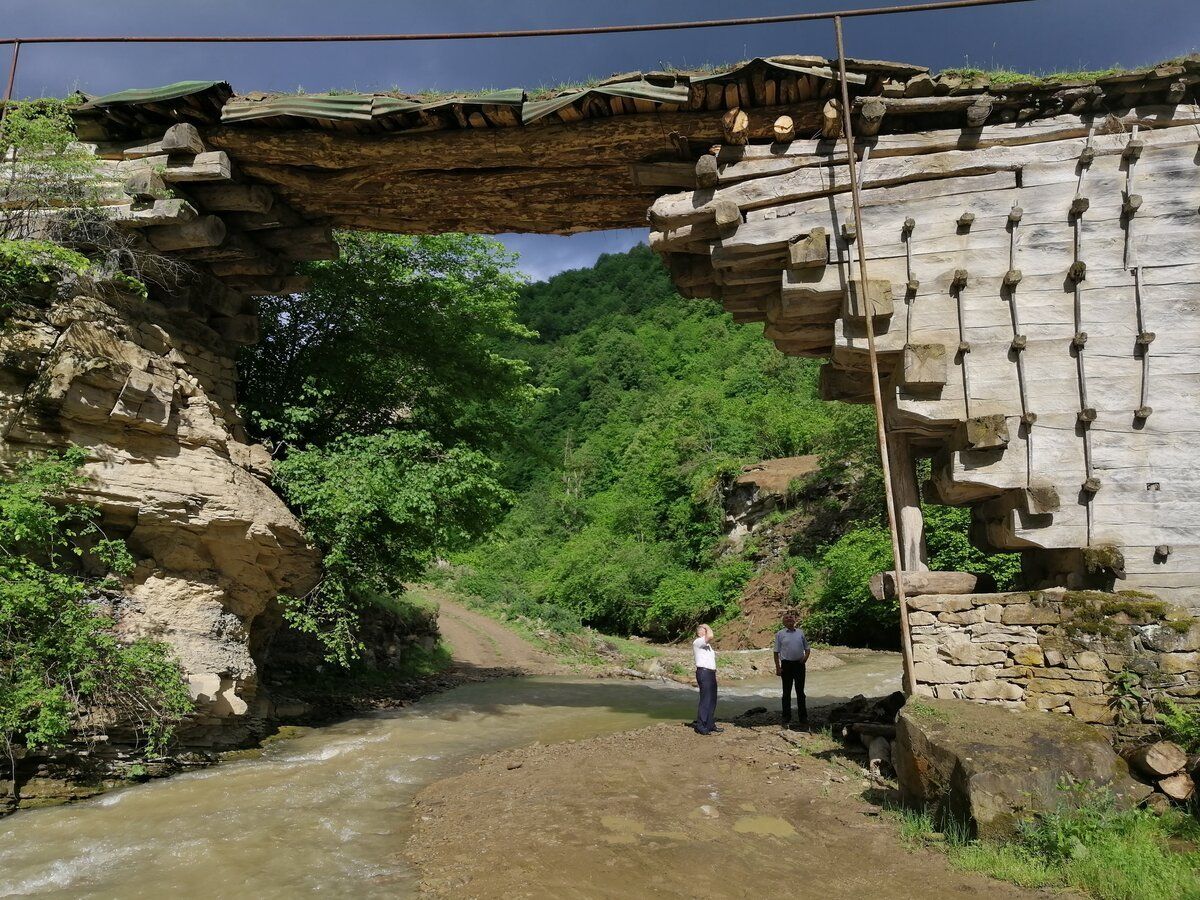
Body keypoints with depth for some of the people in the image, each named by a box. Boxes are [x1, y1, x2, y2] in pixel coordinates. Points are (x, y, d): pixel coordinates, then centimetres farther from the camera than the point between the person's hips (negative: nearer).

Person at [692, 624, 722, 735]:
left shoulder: (707, 645, 23)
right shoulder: (697, 642, -9)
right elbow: (710, 636, -26)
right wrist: (707, 627, -8)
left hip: (711, 673, 10)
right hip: (703, 672, -10)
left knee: (712, 700, 12)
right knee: (705, 700, -10)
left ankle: (709, 724, 20)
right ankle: (700, 726, -7)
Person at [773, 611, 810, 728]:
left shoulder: (801, 632, 10)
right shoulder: (780, 634, 2)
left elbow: (807, 648, 15)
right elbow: (776, 652, 1)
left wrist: (806, 657, -5)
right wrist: (778, 667, -6)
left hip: (799, 664, 2)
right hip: (786, 664, -2)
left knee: (800, 691, 9)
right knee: (786, 692, 3)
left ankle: (803, 717, 17)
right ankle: (786, 718, 9)